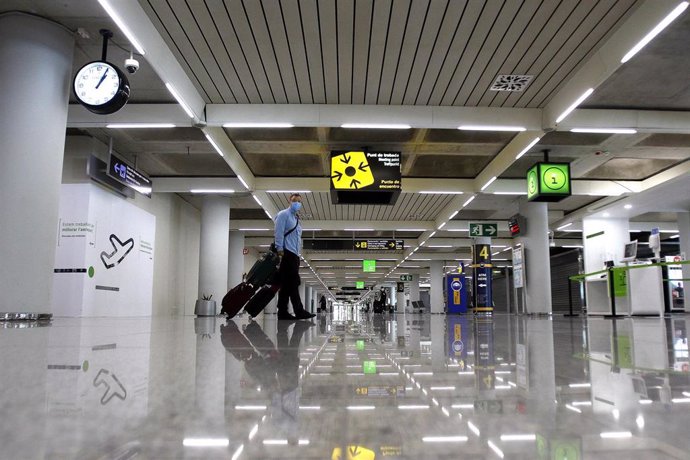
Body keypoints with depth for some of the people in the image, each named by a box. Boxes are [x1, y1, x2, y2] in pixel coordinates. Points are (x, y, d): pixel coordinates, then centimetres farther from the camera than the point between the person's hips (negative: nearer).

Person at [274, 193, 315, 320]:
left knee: (288, 284, 5)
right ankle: (299, 311, -15)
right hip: (287, 253, -9)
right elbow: (279, 232, -10)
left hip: (294, 255, 9)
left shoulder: (296, 219, 27)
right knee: (292, 282, -13)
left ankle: (283, 312, 6)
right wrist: (279, 249, -19)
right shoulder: (283, 214, 1)